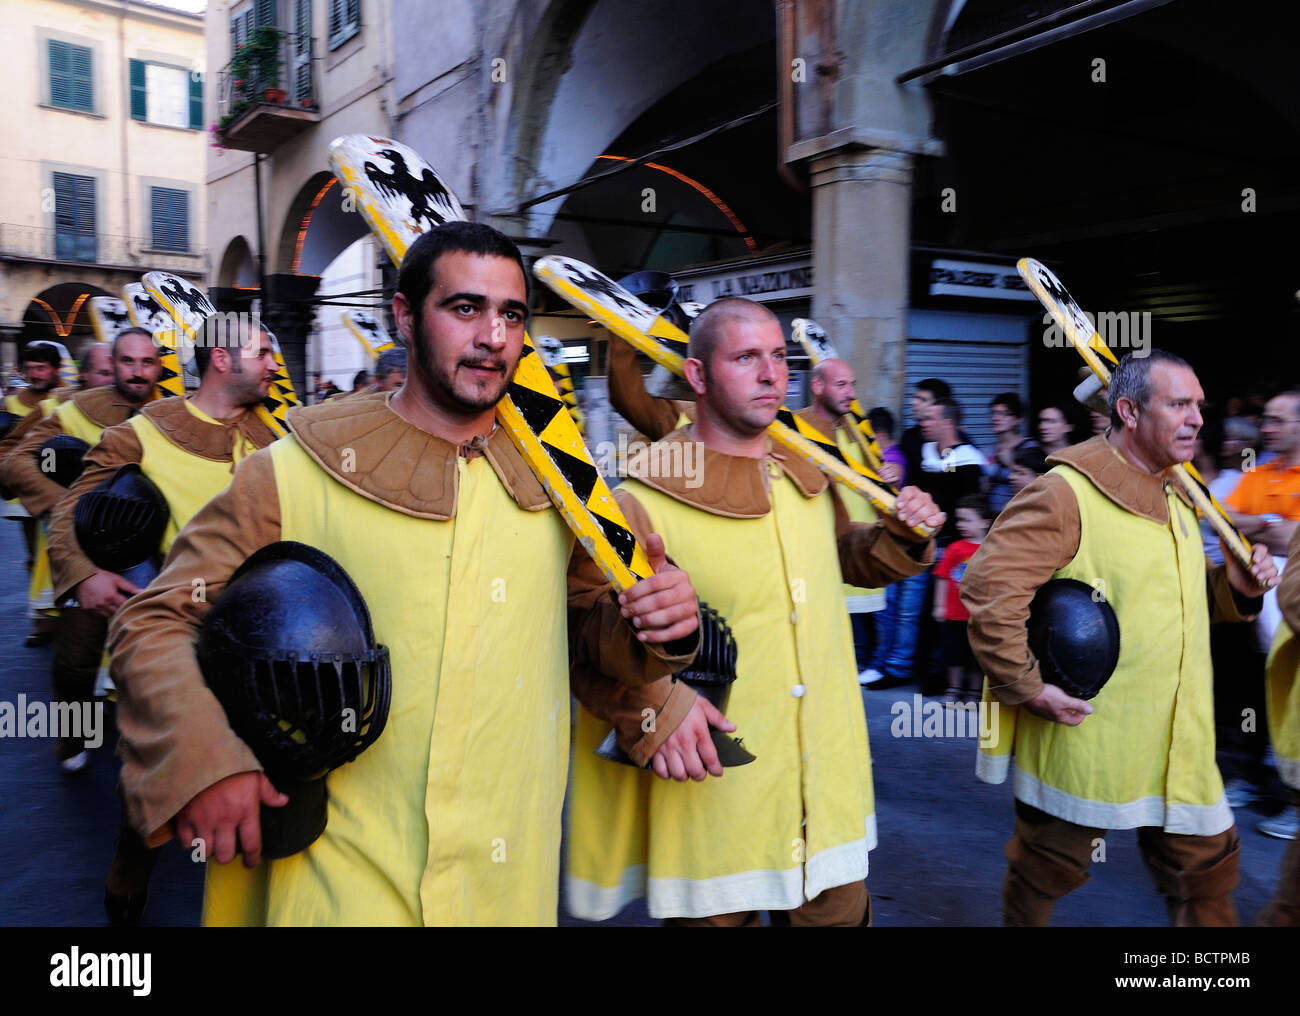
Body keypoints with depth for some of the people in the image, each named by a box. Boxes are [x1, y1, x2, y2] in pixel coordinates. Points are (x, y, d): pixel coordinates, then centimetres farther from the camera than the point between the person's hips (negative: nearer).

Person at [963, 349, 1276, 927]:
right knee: (1049, 868, 11)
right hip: (1083, 737, -8)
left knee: (1207, 860, 15)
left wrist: (1233, 586, 4)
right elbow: (988, 587, -24)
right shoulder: (1066, 493, -18)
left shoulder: (1175, 497, 13)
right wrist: (1028, 687, -22)